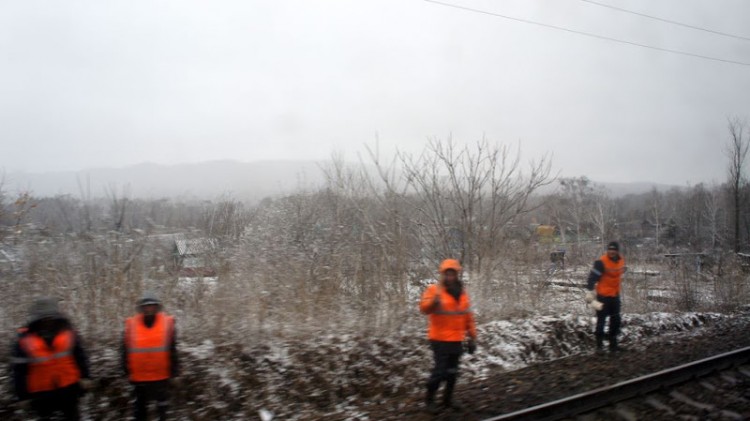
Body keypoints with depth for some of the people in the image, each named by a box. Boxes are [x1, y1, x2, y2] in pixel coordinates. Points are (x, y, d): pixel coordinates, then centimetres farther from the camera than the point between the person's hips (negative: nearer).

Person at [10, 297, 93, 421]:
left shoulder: (69, 333, -9)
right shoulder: (24, 341, -12)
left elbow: (80, 356, 1)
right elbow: (20, 371, -7)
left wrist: (85, 377, -3)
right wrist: (22, 396, -5)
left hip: (69, 388, 1)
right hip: (41, 393, -1)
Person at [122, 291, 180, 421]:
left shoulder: (167, 324, -5)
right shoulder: (130, 325, -4)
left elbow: (173, 352, -1)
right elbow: (125, 352, 5)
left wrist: (174, 374, -1)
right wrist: (128, 372, 6)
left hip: (162, 377, -1)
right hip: (139, 378, 1)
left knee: (162, 408, 12)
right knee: (140, 408, 15)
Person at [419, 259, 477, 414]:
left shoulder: (462, 292, 10)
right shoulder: (434, 289, -8)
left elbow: (468, 316, 16)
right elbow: (424, 308, -21)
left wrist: (472, 336, 15)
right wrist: (433, 301, -42)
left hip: (456, 340, 6)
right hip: (440, 339, -6)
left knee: (452, 372, 11)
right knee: (440, 370, -6)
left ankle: (448, 399, 27)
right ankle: (430, 399, 13)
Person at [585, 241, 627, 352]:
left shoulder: (621, 260, 1)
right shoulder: (601, 262, -22)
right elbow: (592, 277, -22)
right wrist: (590, 293, -23)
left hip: (615, 295, 7)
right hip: (603, 296, -7)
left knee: (615, 320, 14)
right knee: (601, 320, -2)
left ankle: (613, 344, 26)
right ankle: (599, 345, 8)